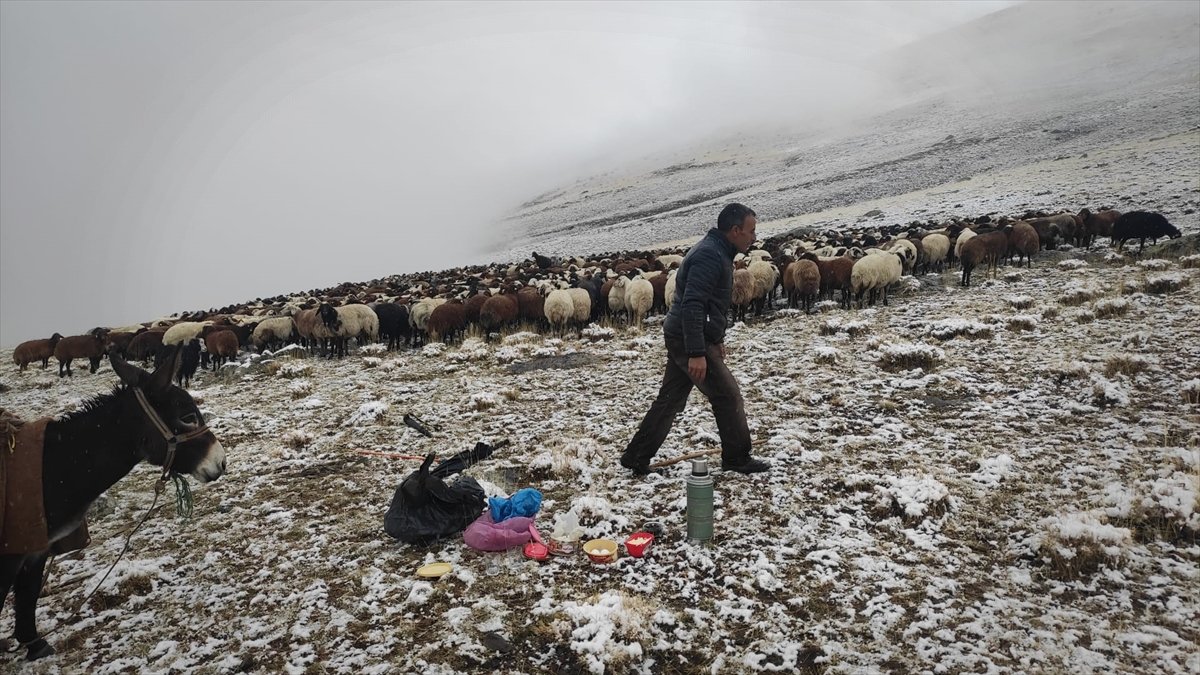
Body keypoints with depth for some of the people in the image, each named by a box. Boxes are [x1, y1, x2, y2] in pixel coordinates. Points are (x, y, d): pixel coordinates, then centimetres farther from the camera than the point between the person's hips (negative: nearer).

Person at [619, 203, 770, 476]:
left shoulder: (716, 252, 16)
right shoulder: (710, 255, -19)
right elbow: (692, 305, -27)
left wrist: (717, 339, 28)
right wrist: (697, 353, -29)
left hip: (681, 339, 10)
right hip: (689, 340, -10)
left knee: (670, 399, 12)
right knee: (728, 396, 0)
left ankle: (636, 457, 18)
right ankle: (737, 458, 14)